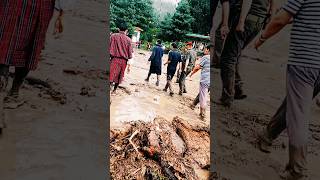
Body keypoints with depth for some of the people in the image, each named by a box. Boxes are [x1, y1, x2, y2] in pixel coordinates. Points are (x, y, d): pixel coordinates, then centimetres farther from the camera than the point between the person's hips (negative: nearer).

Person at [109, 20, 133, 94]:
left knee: (111, 74, -4)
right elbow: (130, 53, -1)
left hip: (114, 59, -1)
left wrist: (109, 56, 7)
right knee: (119, 76, 15)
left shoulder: (113, 36, -2)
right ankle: (114, 90, 29)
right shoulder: (128, 39, -2)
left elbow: (109, 48, -1)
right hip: (123, 60, 2)